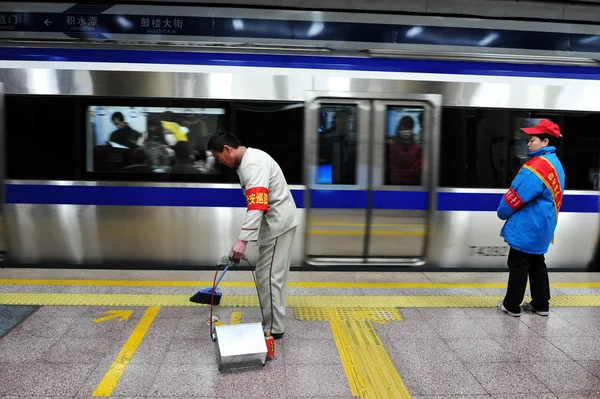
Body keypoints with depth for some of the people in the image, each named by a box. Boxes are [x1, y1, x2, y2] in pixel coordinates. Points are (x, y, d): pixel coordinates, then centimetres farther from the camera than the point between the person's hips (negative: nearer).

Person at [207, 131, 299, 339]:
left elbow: (257, 205, -32)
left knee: (269, 276, -5)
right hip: (277, 221, 11)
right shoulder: (249, 159, 12)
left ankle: (274, 329, 5)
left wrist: (243, 240, -38)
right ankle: (272, 323, 24)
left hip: (278, 223, -11)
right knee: (270, 275, 15)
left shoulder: (252, 164, -21)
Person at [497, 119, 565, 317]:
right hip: (541, 226, 10)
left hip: (526, 227, -9)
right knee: (536, 264, 17)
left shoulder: (536, 166, -23)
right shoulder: (555, 163, 9)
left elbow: (516, 195, -19)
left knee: (518, 265, 1)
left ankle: (511, 305, 11)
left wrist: (502, 212, -1)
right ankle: (541, 304, 25)